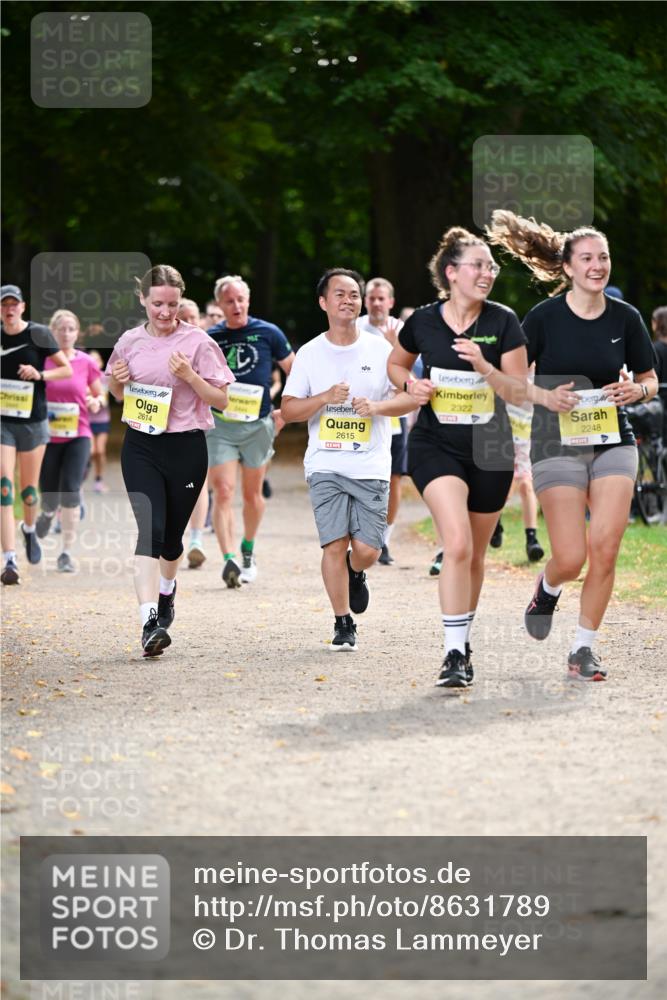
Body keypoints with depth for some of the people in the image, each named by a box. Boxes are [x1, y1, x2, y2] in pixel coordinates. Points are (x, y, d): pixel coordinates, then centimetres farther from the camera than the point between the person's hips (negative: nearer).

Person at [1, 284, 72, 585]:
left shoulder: (38, 334, -5)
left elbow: (67, 369, -1)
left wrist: (40, 374, -17)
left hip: (33, 422, -1)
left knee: (28, 490, 9)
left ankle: (29, 529, 45)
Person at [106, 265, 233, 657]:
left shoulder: (198, 342, -5)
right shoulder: (130, 342, 5)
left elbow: (222, 400, -3)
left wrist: (190, 376, -18)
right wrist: (116, 381, -3)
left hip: (186, 448, -1)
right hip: (141, 447, 1)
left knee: (172, 533, 13)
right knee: (149, 528, -16)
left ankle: (167, 590, 46)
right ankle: (150, 621, -25)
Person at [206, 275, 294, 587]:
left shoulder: (268, 333, -1)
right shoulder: (209, 339, 2)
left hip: (258, 424, 0)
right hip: (219, 425, 0)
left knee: (253, 494, 11)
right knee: (222, 492, -13)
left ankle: (248, 551, 33)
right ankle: (229, 559, -19)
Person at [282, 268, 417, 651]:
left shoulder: (380, 349, 4)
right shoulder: (310, 353, 5)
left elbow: (411, 397, 4)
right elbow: (288, 410, 4)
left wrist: (377, 406, -14)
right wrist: (325, 398, -13)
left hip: (372, 466, 0)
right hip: (326, 465, 0)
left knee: (366, 549, -6)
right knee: (334, 544, -10)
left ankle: (356, 575, 32)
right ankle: (343, 624, 4)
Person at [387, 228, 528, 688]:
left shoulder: (503, 322, -6)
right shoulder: (423, 321, -4)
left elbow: (520, 392, -7)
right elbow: (396, 364, 16)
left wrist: (483, 366, -24)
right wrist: (411, 384, -6)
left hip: (490, 450, 2)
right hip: (435, 445, -1)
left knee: (474, 556, 12)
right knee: (457, 543, -21)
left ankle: (463, 640, 34)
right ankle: (455, 654, -18)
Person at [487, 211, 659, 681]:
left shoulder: (625, 317, 1)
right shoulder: (545, 316, -7)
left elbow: (651, 379, 12)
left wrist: (637, 390, -10)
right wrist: (544, 397, -17)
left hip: (613, 443, 2)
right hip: (558, 443, -2)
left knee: (604, 549, -9)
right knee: (571, 558, -9)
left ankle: (584, 648, 6)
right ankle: (547, 588, 29)